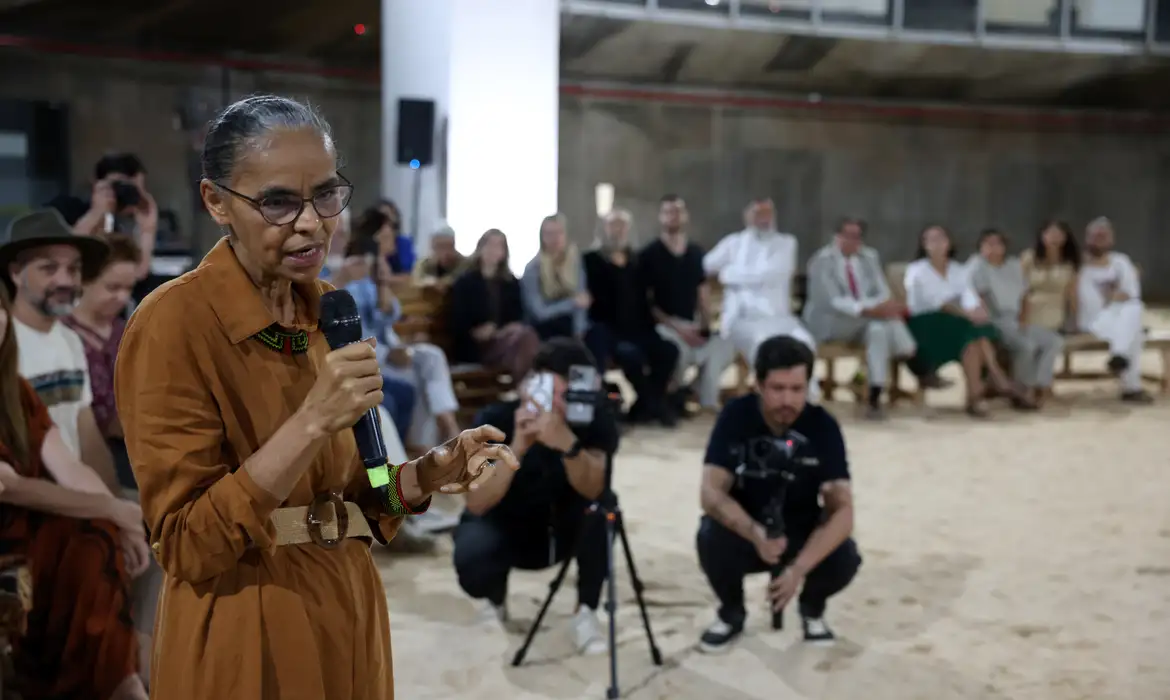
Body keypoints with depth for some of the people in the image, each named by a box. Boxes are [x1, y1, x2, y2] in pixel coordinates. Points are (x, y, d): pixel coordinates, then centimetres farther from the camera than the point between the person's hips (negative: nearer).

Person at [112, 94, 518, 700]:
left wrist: (430, 474, -7)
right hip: (244, 642, -6)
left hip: (349, 620, 7)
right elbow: (186, 544, -18)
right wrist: (312, 421, -27)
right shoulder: (172, 321, -16)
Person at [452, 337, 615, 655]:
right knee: (472, 565, -34)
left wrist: (567, 444, -56)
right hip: (505, 527, -1)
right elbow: (477, 504, -32)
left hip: (563, 530, 1)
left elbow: (593, 491, -37)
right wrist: (517, 448, -47)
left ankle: (586, 612, -9)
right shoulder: (497, 418, -25)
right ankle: (495, 600, 6)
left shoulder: (597, 422, -22)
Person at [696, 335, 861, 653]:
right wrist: (755, 533, -45)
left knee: (844, 559, -30)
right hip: (745, 529, 0)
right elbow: (711, 492, -26)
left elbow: (842, 509, -25)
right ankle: (732, 613, 0)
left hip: (802, 533, 0)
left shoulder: (823, 426, -18)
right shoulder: (735, 416, -19)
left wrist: (799, 568, -40)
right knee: (711, 538, -33)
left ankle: (812, 609, 6)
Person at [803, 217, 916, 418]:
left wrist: (889, 304, -24)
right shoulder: (822, 260, -9)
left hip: (864, 321, 5)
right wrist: (868, 310, -35)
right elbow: (832, 301, -21)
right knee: (881, 316, -32)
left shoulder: (869, 256, 9)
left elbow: (882, 292, 3)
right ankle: (914, 360, -30)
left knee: (879, 329, -32)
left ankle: (875, 399, -35)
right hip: (829, 322, -5)